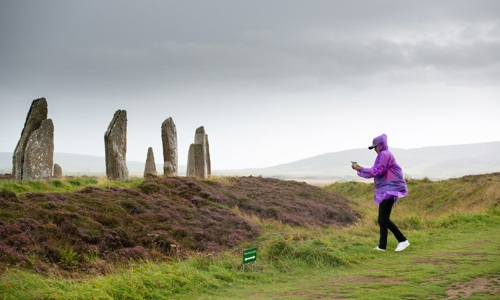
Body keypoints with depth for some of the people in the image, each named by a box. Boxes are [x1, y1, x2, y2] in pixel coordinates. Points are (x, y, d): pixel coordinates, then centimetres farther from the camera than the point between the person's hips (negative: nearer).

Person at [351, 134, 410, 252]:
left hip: (389, 189, -10)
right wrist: (361, 169, 10)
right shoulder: (383, 155, 19)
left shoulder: (385, 154, -11)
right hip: (385, 190, 10)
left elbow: (378, 171, -16)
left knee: (384, 219, -13)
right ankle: (382, 246, 11)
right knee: (381, 220, 9)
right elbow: (376, 172, 18)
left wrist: (361, 169, -9)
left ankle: (403, 240, -9)